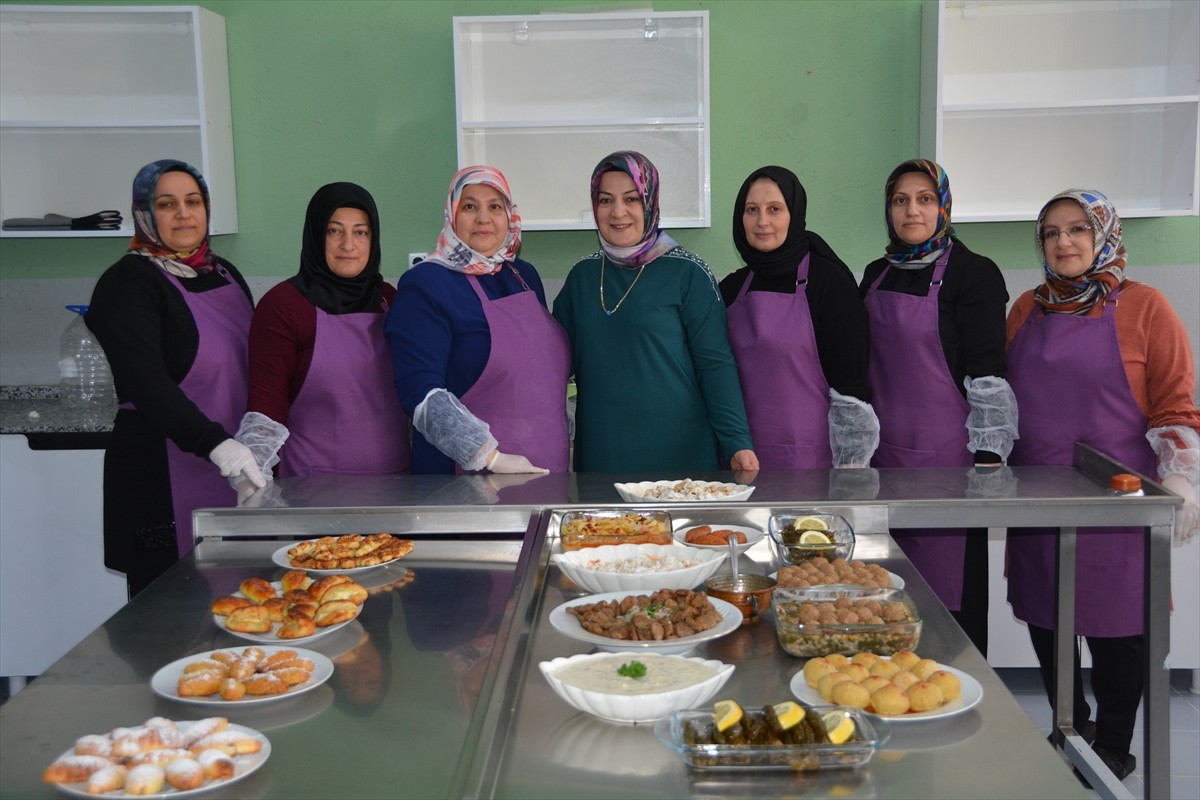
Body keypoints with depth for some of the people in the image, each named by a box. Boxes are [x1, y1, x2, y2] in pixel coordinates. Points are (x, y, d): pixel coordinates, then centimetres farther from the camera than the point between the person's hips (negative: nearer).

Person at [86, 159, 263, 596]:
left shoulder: (225, 274, 13)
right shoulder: (127, 284, -8)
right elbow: (146, 383, -20)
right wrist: (215, 443, -31)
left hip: (238, 472, 7)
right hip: (164, 476, -7)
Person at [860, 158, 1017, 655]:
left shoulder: (973, 274, -5)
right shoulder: (877, 275, 13)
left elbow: (988, 372, -9)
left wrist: (989, 457, -14)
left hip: (948, 451, -5)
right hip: (886, 449, 5)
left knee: (950, 587, -1)